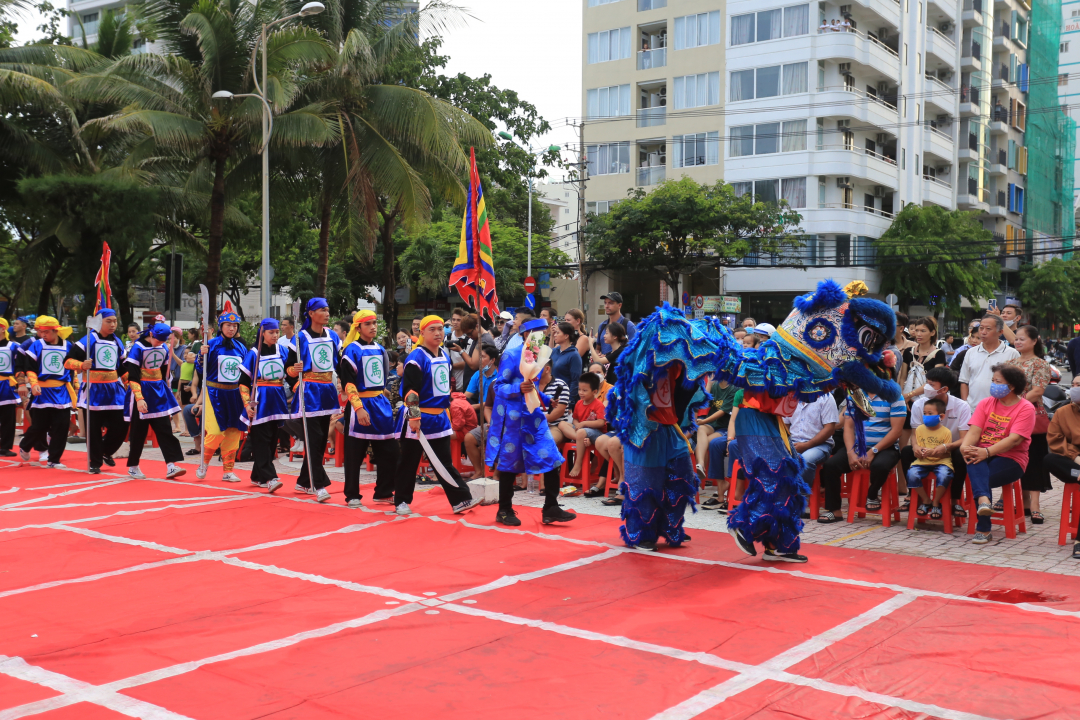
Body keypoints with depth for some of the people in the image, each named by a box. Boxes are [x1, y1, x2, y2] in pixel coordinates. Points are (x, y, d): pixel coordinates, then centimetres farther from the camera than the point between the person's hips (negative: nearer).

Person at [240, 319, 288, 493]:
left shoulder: (283, 351, 8)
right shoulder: (253, 353, -1)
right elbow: (243, 381, -1)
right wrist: (248, 404, -10)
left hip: (277, 400, 4)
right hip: (260, 401, -4)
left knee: (271, 441, 7)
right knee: (261, 441, -9)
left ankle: (257, 477, 18)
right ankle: (269, 478, -14)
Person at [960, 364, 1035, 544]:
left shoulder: (1025, 408, -3)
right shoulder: (986, 403, 12)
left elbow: (1014, 440, -17)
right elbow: (974, 431, 0)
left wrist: (987, 452, -29)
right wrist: (965, 446, -23)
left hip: (1010, 459, -3)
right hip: (983, 455, 3)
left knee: (979, 479, -29)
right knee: (974, 460, -34)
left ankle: (983, 529, -22)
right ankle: (983, 500, -54)